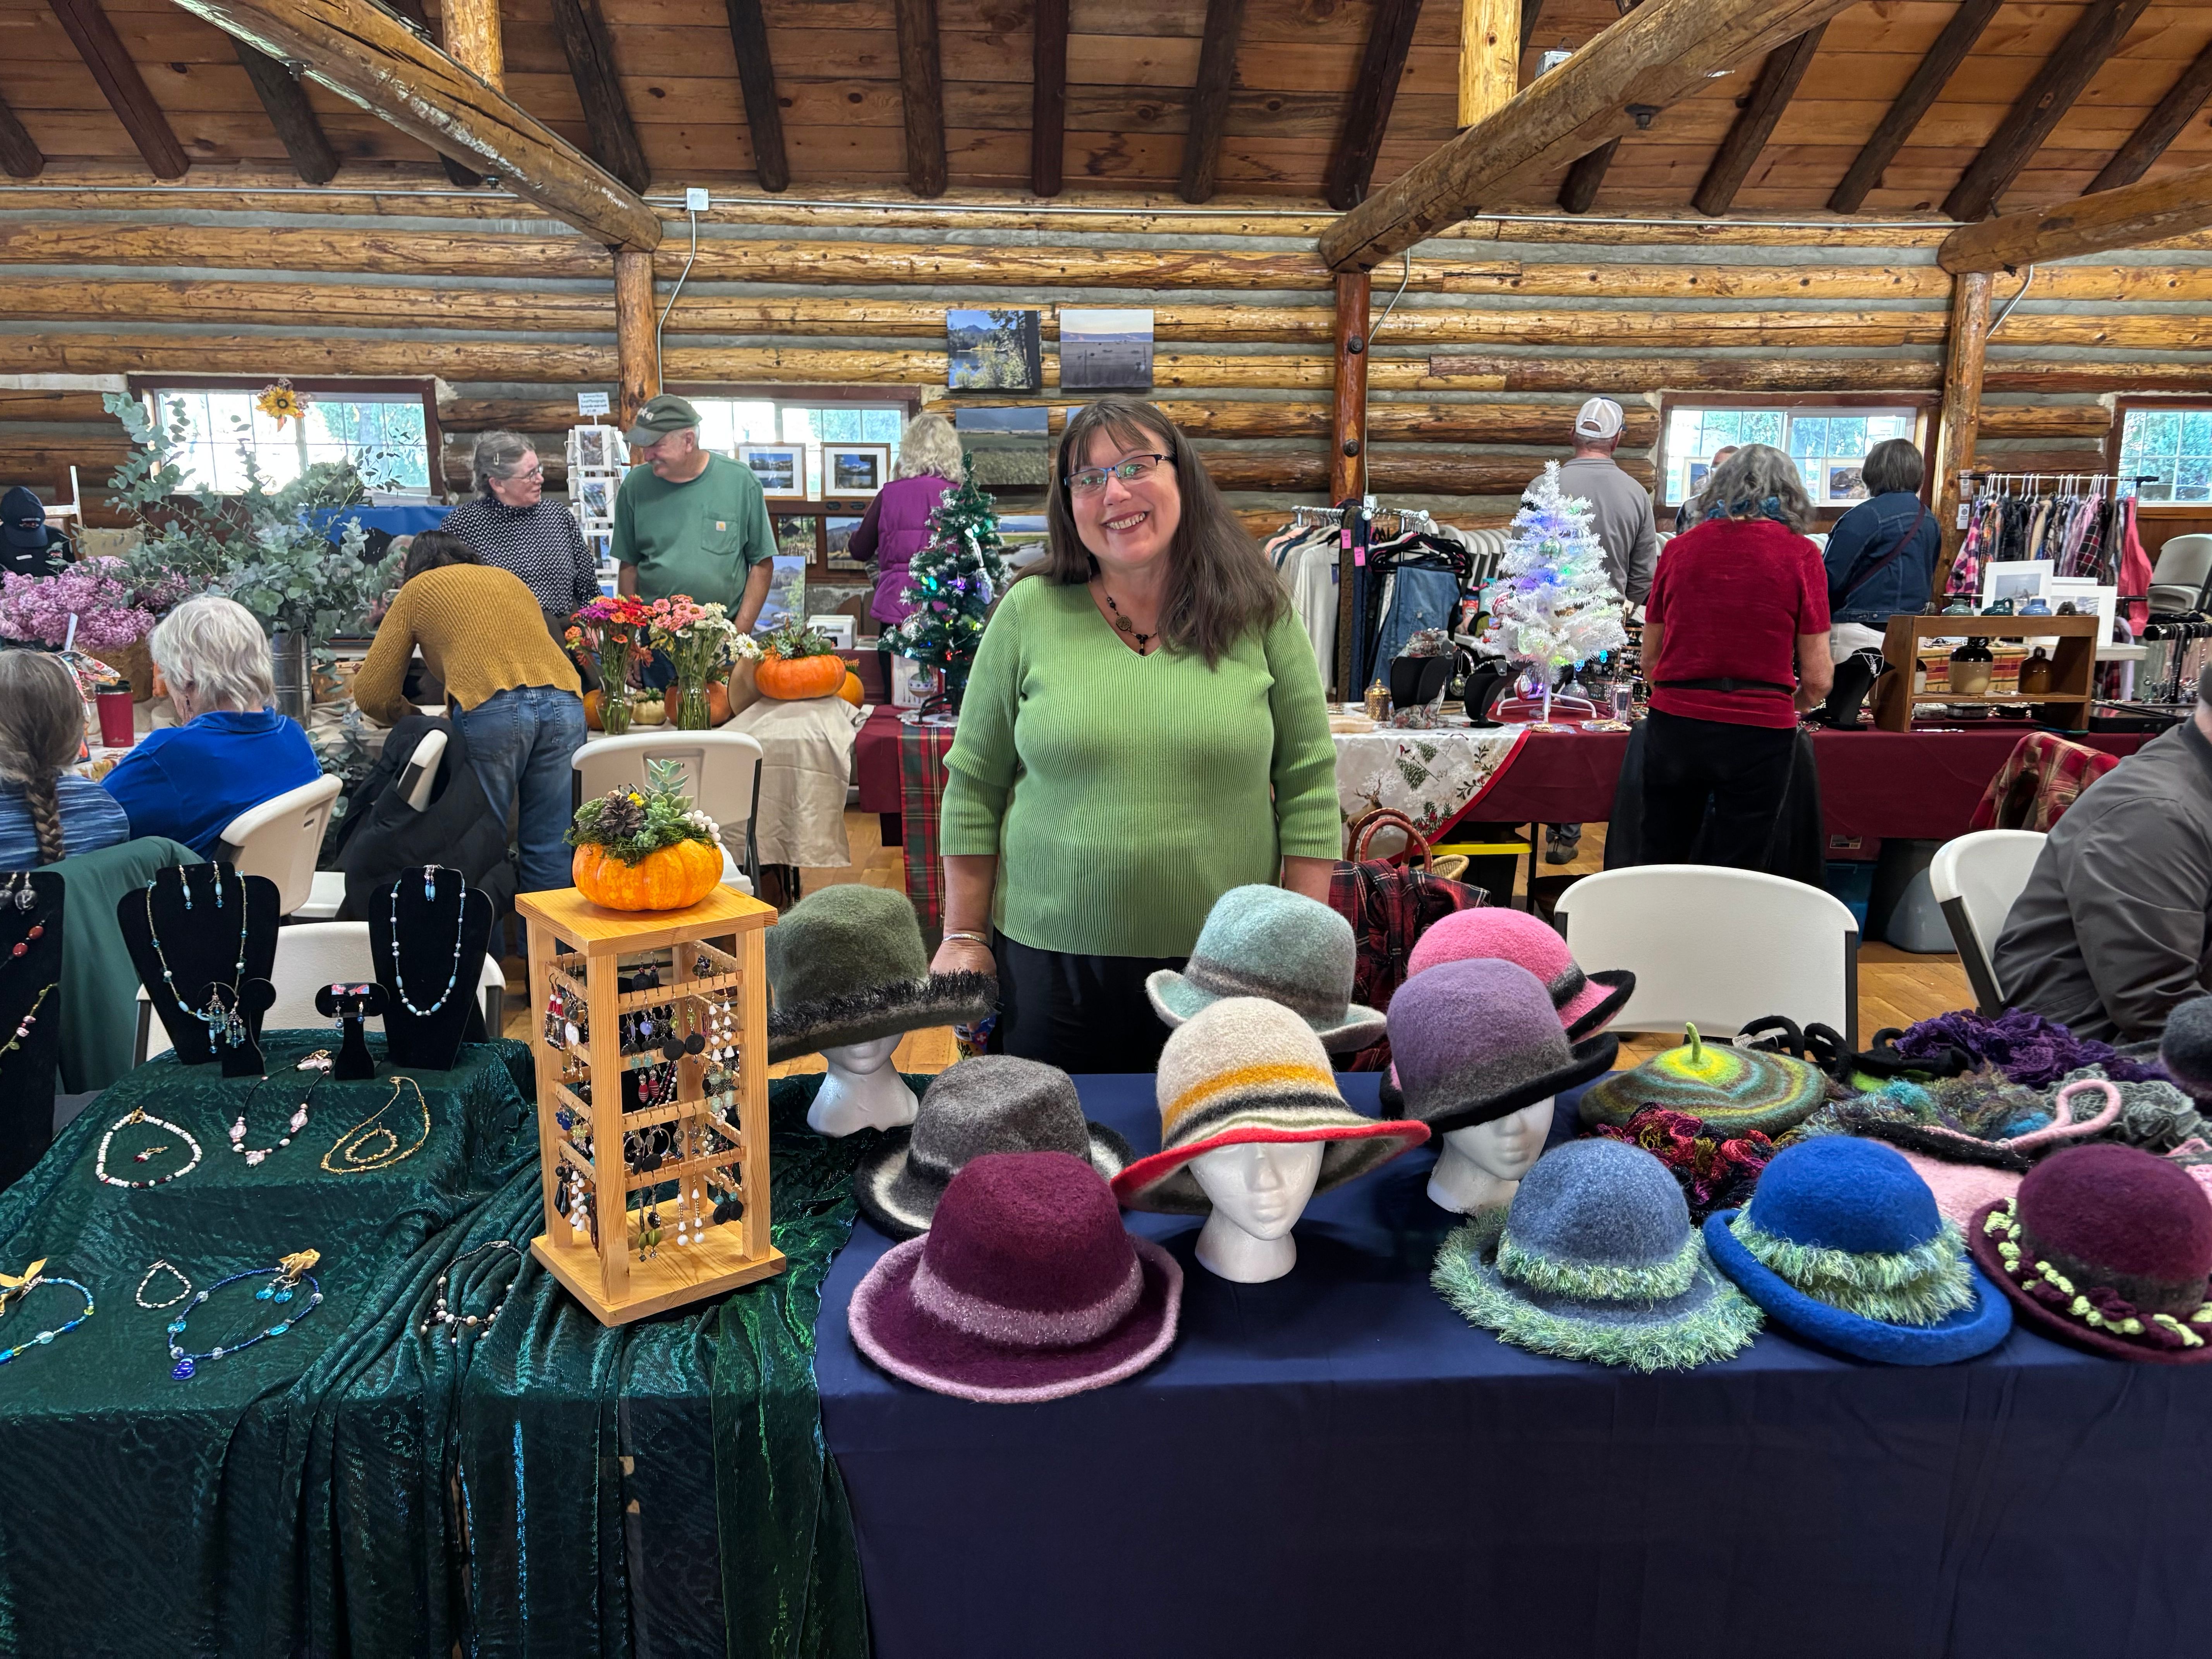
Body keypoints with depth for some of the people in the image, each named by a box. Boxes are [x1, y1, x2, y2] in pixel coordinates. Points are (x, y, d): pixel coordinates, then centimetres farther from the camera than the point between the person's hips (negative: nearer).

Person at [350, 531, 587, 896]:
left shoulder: (418, 590, 21)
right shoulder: (509, 579, 33)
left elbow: (371, 693, 16)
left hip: (490, 711, -4)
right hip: (565, 701, 4)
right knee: (552, 853, 7)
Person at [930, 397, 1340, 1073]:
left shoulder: (1258, 612, 0)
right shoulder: (1028, 613, -1)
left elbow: (1308, 784, 2)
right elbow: (974, 787, 4)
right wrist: (964, 937, 3)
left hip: (1224, 967, 0)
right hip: (1053, 960, 0)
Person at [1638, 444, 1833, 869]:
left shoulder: (1679, 548, 5)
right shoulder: (1801, 555, -2)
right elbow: (1817, 679, -2)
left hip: (1674, 726, 2)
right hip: (1759, 735, -2)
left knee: (1661, 866, 16)